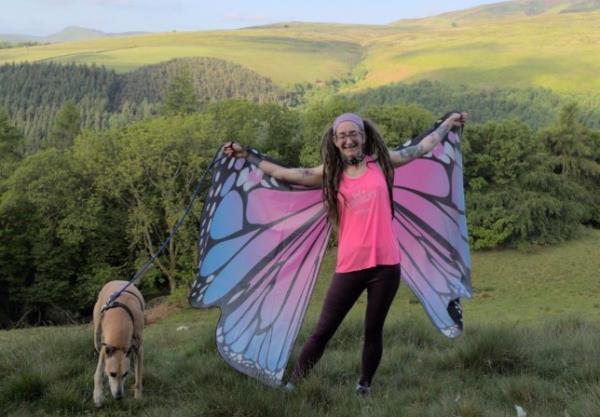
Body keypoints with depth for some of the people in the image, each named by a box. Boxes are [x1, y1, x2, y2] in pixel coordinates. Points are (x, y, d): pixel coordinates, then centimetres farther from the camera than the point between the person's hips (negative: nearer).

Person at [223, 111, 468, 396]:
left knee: (373, 331, 9)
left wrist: (449, 122, 27)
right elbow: (282, 173, 6)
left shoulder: (381, 163, 6)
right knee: (322, 332, 1)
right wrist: (246, 155, 5)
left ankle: (364, 388, 24)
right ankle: (293, 386, 8)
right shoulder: (330, 174, 6)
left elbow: (424, 146, 18)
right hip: (350, 266, 0)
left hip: (385, 263, 0)